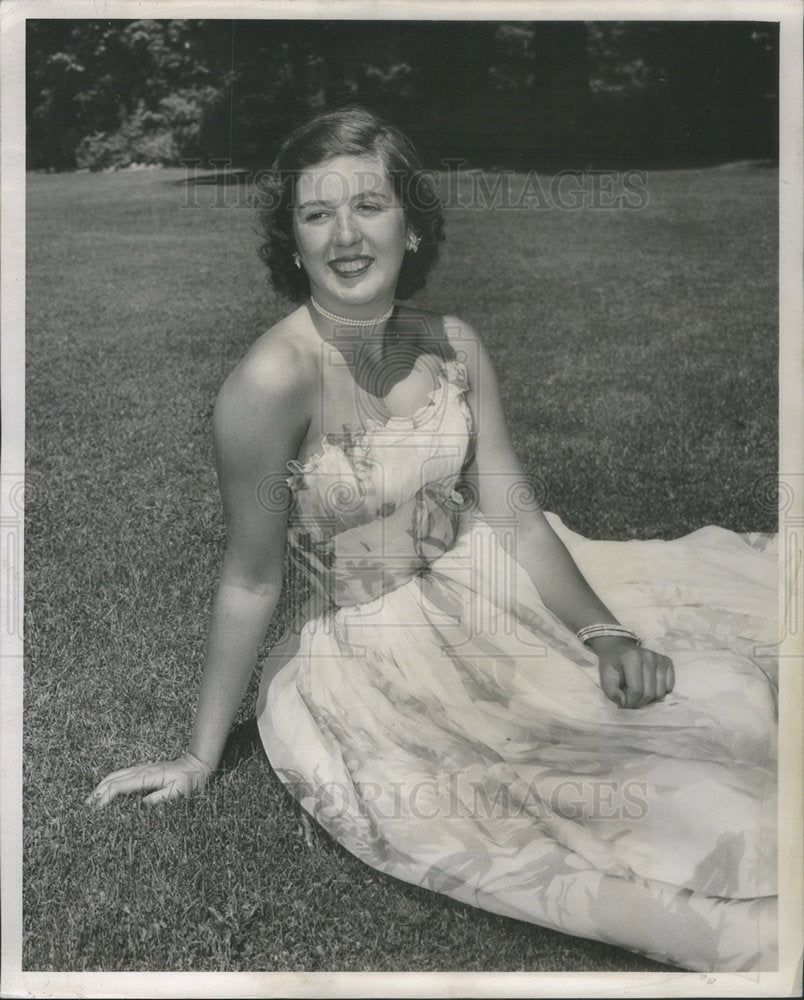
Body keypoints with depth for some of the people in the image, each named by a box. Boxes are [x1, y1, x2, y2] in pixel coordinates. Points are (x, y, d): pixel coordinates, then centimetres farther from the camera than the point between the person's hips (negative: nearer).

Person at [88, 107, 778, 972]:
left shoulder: (452, 346, -4)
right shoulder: (272, 381, -23)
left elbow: (513, 511, -3)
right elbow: (251, 582, -16)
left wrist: (604, 632, -14)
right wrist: (200, 758, -8)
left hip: (483, 597, 6)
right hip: (373, 663, -6)